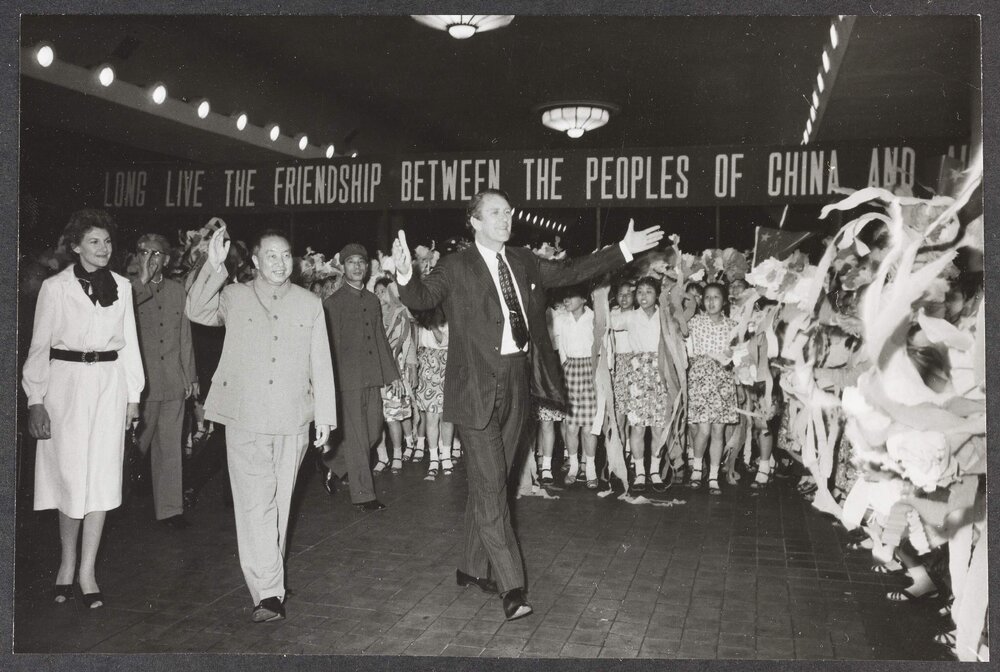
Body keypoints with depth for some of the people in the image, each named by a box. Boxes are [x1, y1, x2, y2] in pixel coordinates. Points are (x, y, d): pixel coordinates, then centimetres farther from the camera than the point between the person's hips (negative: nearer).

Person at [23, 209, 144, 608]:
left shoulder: (121, 287, 8)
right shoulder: (55, 287, -1)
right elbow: (39, 346, 0)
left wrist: (133, 394, 7)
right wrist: (35, 400, -5)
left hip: (110, 384, 3)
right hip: (67, 383, -2)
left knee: (102, 477, 2)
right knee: (71, 475, 0)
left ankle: (87, 572, 11)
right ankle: (67, 564, 21)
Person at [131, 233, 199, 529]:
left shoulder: (177, 290, 11)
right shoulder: (129, 290, 0)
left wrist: (190, 375, 12)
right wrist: (143, 280, -21)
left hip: (173, 381, 3)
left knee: (170, 447, 7)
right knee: (136, 446, 3)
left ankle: (169, 508, 14)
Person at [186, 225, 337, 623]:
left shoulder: (310, 304, 9)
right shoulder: (234, 297, 7)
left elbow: (321, 364, 8)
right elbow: (196, 311, -13)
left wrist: (325, 415, 6)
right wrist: (213, 268, -23)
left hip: (293, 421, 2)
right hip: (245, 418, -1)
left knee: (279, 502, 12)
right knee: (256, 504, -6)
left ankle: (269, 579, 30)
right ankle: (268, 593, -4)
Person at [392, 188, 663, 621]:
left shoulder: (524, 262, 11)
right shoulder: (456, 267, -6)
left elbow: (569, 272, 18)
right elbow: (423, 298, -18)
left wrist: (623, 251, 14)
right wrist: (406, 276, -41)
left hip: (517, 383, 6)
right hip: (477, 387, -6)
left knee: (488, 483, 16)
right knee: (489, 487, -5)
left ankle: (472, 568, 30)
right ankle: (511, 587, 2)